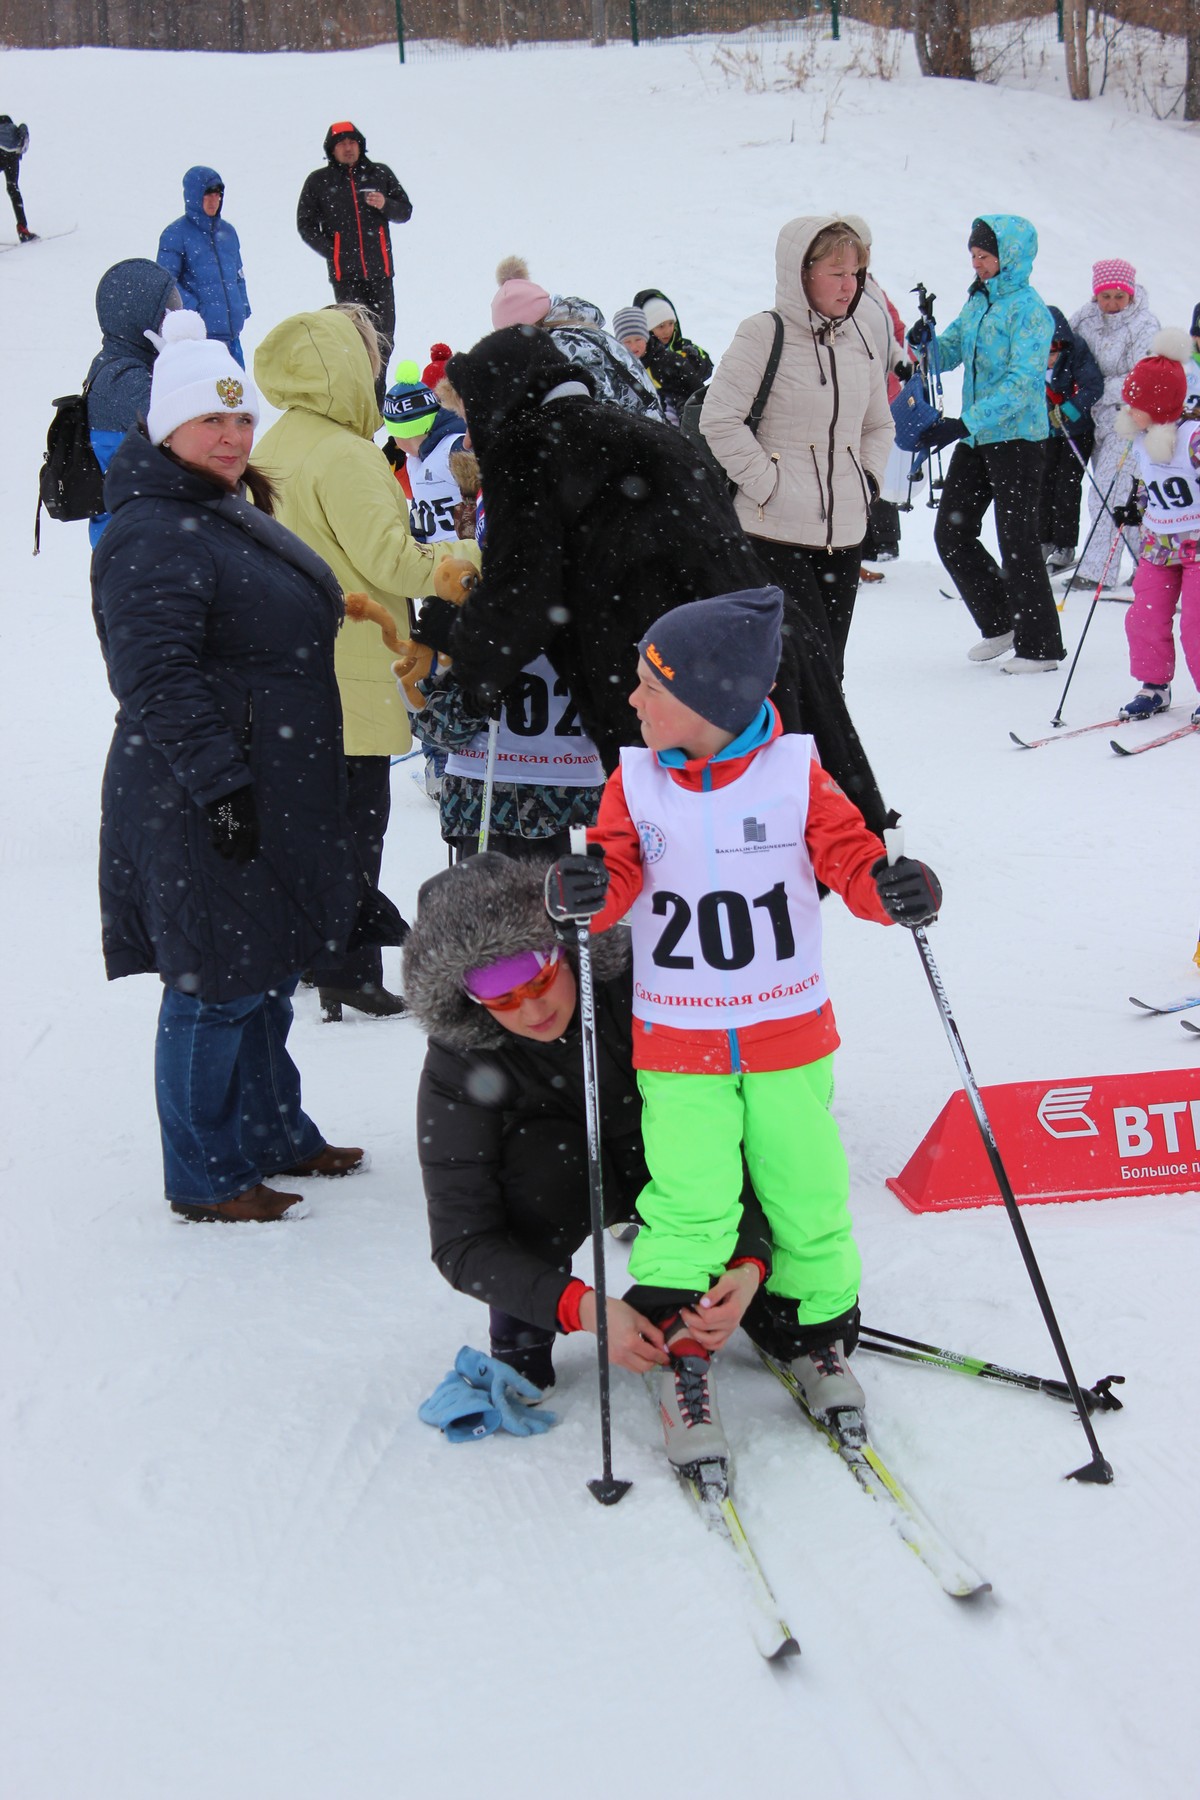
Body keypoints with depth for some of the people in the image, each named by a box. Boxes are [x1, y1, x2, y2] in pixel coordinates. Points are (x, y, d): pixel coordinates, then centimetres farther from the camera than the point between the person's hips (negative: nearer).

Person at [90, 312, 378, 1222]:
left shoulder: (236, 519, 16)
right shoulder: (153, 538, -16)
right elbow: (159, 680, -24)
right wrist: (219, 783, -27)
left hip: (280, 797, 10)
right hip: (206, 808, -10)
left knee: (271, 974, 19)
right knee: (218, 985, -2)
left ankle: (273, 1134, 34)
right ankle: (204, 1176, 10)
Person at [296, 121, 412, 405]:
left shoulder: (380, 174, 11)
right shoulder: (319, 181, 7)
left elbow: (405, 211, 16)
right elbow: (305, 224, 11)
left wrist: (386, 205, -6)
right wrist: (331, 252, -2)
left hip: (380, 270, 2)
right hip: (344, 273, -2)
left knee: (384, 335, 3)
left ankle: (376, 400, 13)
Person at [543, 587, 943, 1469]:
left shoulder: (798, 777, -7)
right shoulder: (634, 784, -2)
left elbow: (851, 854, -6)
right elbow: (617, 871, -7)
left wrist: (893, 887, -28)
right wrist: (586, 889, -30)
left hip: (789, 1037, 0)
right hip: (677, 1045, 0)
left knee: (806, 1191, 6)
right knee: (689, 1203, -8)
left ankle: (817, 1329, 29)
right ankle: (679, 1352, 6)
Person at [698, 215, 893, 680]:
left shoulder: (858, 339, 12)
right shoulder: (763, 335, -9)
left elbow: (878, 424, 25)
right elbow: (719, 422, -14)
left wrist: (868, 480, 10)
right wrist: (769, 485, -15)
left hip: (845, 536, 7)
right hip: (776, 535, -7)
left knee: (829, 673, 10)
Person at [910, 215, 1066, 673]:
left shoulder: (1028, 308, -13)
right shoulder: (977, 303, 11)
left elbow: (1022, 380, -21)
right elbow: (949, 354, 14)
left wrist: (963, 425, -28)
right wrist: (925, 343, -11)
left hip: (1017, 438, -8)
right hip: (975, 436, 8)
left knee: (1017, 541, -3)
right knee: (951, 533, 8)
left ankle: (1041, 646, 9)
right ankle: (999, 623, 24)